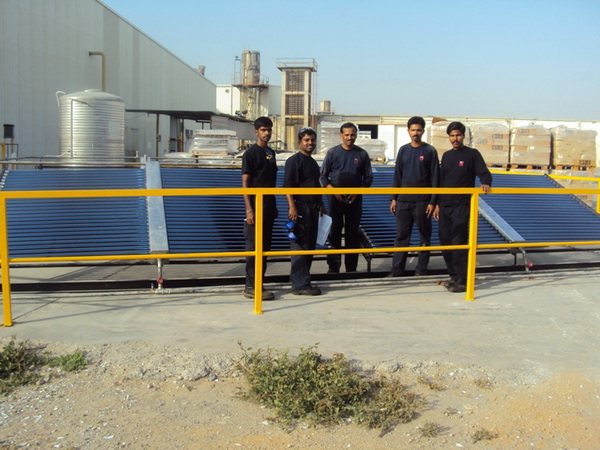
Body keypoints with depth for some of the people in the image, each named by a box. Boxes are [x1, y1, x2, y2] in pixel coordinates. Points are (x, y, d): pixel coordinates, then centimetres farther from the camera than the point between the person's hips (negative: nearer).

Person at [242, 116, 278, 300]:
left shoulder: (271, 152, 15)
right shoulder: (250, 153, -7)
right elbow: (245, 182, -11)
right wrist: (249, 209, -18)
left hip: (269, 207, 8)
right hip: (256, 206, -8)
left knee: (265, 246, 10)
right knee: (254, 247, -6)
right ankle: (251, 287, -1)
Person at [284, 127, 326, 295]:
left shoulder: (313, 163, 20)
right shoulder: (294, 160, -8)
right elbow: (288, 185, -16)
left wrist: (321, 205, 27)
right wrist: (292, 207, -24)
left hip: (313, 208, 10)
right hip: (300, 207, -9)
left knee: (310, 246, 13)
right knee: (300, 246, -7)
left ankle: (299, 280, 22)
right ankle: (300, 285, -5)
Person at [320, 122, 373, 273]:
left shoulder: (362, 154, 6)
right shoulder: (332, 152, 2)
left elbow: (368, 178, 9)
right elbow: (323, 176, 4)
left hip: (355, 199, 1)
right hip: (336, 198, -1)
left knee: (353, 233, 5)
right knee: (334, 232, 0)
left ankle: (351, 268, 12)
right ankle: (333, 267, 6)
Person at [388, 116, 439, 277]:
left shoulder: (430, 151, -2)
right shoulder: (403, 150, 9)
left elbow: (435, 178, -3)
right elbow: (397, 176, 12)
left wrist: (433, 202, -8)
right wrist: (394, 198, 7)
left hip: (422, 201, -3)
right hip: (403, 200, 3)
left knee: (424, 236, 5)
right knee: (401, 235, 5)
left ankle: (421, 269, 14)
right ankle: (397, 269, 9)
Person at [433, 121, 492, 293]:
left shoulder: (472, 154, 0)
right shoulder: (446, 156, 16)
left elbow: (484, 174, -6)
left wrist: (486, 184, -29)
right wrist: (438, 204, 16)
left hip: (462, 206, -6)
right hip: (445, 206, 6)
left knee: (459, 243, -10)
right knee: (445, 241, 8)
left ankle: (463, 281, -5)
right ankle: (454, 276, 20)